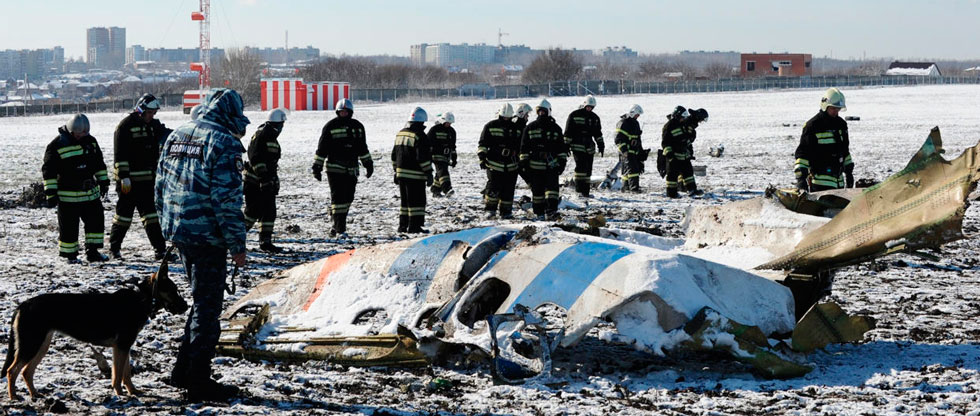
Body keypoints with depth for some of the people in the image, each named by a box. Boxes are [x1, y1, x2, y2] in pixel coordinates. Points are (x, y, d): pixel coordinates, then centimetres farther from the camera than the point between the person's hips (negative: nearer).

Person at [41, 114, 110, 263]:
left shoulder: (90, 141, 7)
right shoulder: (57, 145, -11)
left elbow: (99, 164, 21)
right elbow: (48, 171, -9)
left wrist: (103, 182, 20)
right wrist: (51, 193, -12)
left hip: (90, 193, 6)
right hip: (68, 196, -5)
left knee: (96, 221, 5)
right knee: (68, 227, 1)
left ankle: (92, 251, 14)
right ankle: (69, 254, 12)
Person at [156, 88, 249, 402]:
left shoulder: (176, 136, 12)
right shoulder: (224, 142, -14)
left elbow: (161, 187, 17)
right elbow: (227, 199, -18)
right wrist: (237, 245, -12)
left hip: (178, 232, 8)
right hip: (207, 236, -8)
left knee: (202, 302, 21)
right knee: (207, 307, 0)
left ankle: (183, 370, 25)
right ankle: (199, 381, 5)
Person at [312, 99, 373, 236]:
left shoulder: (357, 126, 12)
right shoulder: (330, 126, -1)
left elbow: (362, 148, 22)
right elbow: (322, 148, 0)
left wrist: (368, 164, 21)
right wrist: (317, 167, -3)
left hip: (351, 169, 5)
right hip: (334, 168, -5)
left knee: (348, 198, 5)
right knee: (338, 198, -7)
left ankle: (336, 226, 18)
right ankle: (340, 229, -8)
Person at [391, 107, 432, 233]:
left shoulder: (400, 133, 13)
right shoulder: (419, 136, -13)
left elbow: (394, 155, 19)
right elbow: (423, 157, -17)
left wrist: (396, 171, 25)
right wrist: (429, 173, -12)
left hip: (401, 173, 8)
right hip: (415, 175, -8)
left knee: (405, 200, 16)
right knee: (417, 200, -4)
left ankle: (402, 225, 17)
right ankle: (414, 226, -7)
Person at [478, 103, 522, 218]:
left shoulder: (516, 128, 14)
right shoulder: (490, 126, 2)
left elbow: (520, 147, 23)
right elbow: (482, 144, 1)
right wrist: (482, 158, -8)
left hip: (511, 166, 4)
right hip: (494, 164, -4)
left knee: (508, 190, 3)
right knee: (494, 188, -11)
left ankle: (506, 211, 12)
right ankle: (490, 209, 4)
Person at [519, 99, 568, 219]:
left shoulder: (555, 128, 7)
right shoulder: (530, 127, 6)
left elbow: (562, 146, 11)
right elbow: (524, 146, 7)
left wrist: (562, 161, 4)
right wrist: (524, 161, 1)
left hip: (552, 164, 0)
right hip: (535, 165, 1)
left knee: (552, 186, -15)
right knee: (537, 190, 4)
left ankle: (551, 211, -20)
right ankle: (539, 212, 14)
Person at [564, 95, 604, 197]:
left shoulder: (594, 117, 15)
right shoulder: (574, 115, -1)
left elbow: (598, 133, 22)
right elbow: (568, 132, -1)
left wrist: (601, 145, 16)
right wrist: (567, 145, -5)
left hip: (589, 147, 5)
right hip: (577, 146, -5)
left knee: (588, 169, 5)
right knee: (581, 166, -18)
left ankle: (586, 191, 10)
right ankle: (579, 189, -17)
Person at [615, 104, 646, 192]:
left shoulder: (635, 123, 19)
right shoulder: (623, 123, -10)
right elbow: (618, 139, -15)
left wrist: (641, 151, 27)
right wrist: (624, 150, -23)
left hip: (635, 151, 9)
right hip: (626, 151, -9)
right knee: (632, 169, -16)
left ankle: (625, 188, 17)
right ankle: (633, 188, -21)